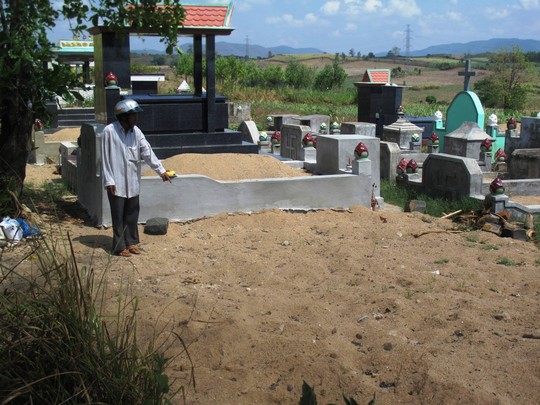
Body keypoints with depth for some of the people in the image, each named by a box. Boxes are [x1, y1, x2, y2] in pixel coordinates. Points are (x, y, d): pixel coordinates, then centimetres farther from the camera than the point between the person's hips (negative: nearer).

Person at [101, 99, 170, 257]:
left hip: (133, 181, 6)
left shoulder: (136, 131, 3)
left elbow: (147, 151, -2)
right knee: (118, 216, 2)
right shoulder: (109, 131, -12)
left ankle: (131, 242, 25)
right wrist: (109, 180, -13)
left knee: (132, 214, 13)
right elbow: (105, 158, -11)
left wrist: (161, 170, -11)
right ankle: (119, 246, 12)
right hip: (117, 182, -5)